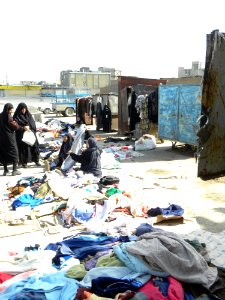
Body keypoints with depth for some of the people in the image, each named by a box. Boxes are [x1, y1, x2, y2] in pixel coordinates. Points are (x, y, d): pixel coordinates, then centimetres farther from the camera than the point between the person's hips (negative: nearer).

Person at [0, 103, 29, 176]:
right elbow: (15, 126, -14)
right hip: (10, 137, -6)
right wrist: (23, 128, -1)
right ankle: (14, 170, 2)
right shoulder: (9, 117, -15)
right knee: (14, 153, 4)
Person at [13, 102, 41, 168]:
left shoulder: (28, 114, 10)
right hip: (21, 135, -4)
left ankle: (36, 160, 12)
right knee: (23, 148, 0)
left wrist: (29, 126, -17)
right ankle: (24, 162, 12)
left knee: (34, 146, 1)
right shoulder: (16, 116, -3)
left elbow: (33, 123, 3)